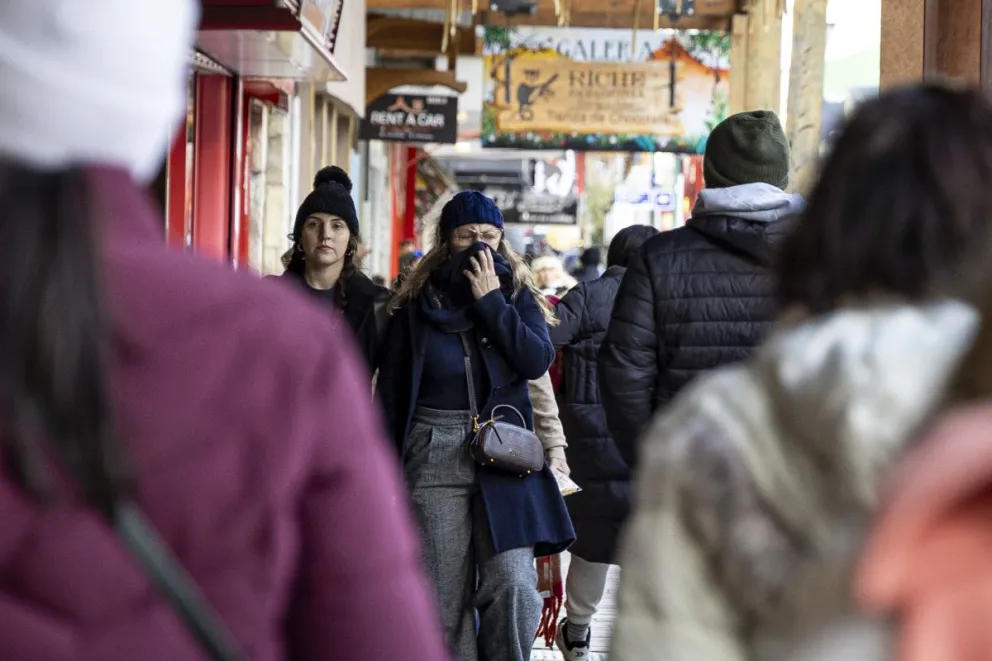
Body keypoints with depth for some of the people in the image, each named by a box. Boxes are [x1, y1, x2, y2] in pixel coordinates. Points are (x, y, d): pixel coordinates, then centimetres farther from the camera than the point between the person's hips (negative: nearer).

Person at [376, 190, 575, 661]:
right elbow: (389, 392, 8)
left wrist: (491, 300, -10)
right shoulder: (414, 307, 5)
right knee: (445, 595, 1)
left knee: (513, 583, -12)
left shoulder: (517, 296, 8)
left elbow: (538, 361, -10)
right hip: (434, 458, 0)